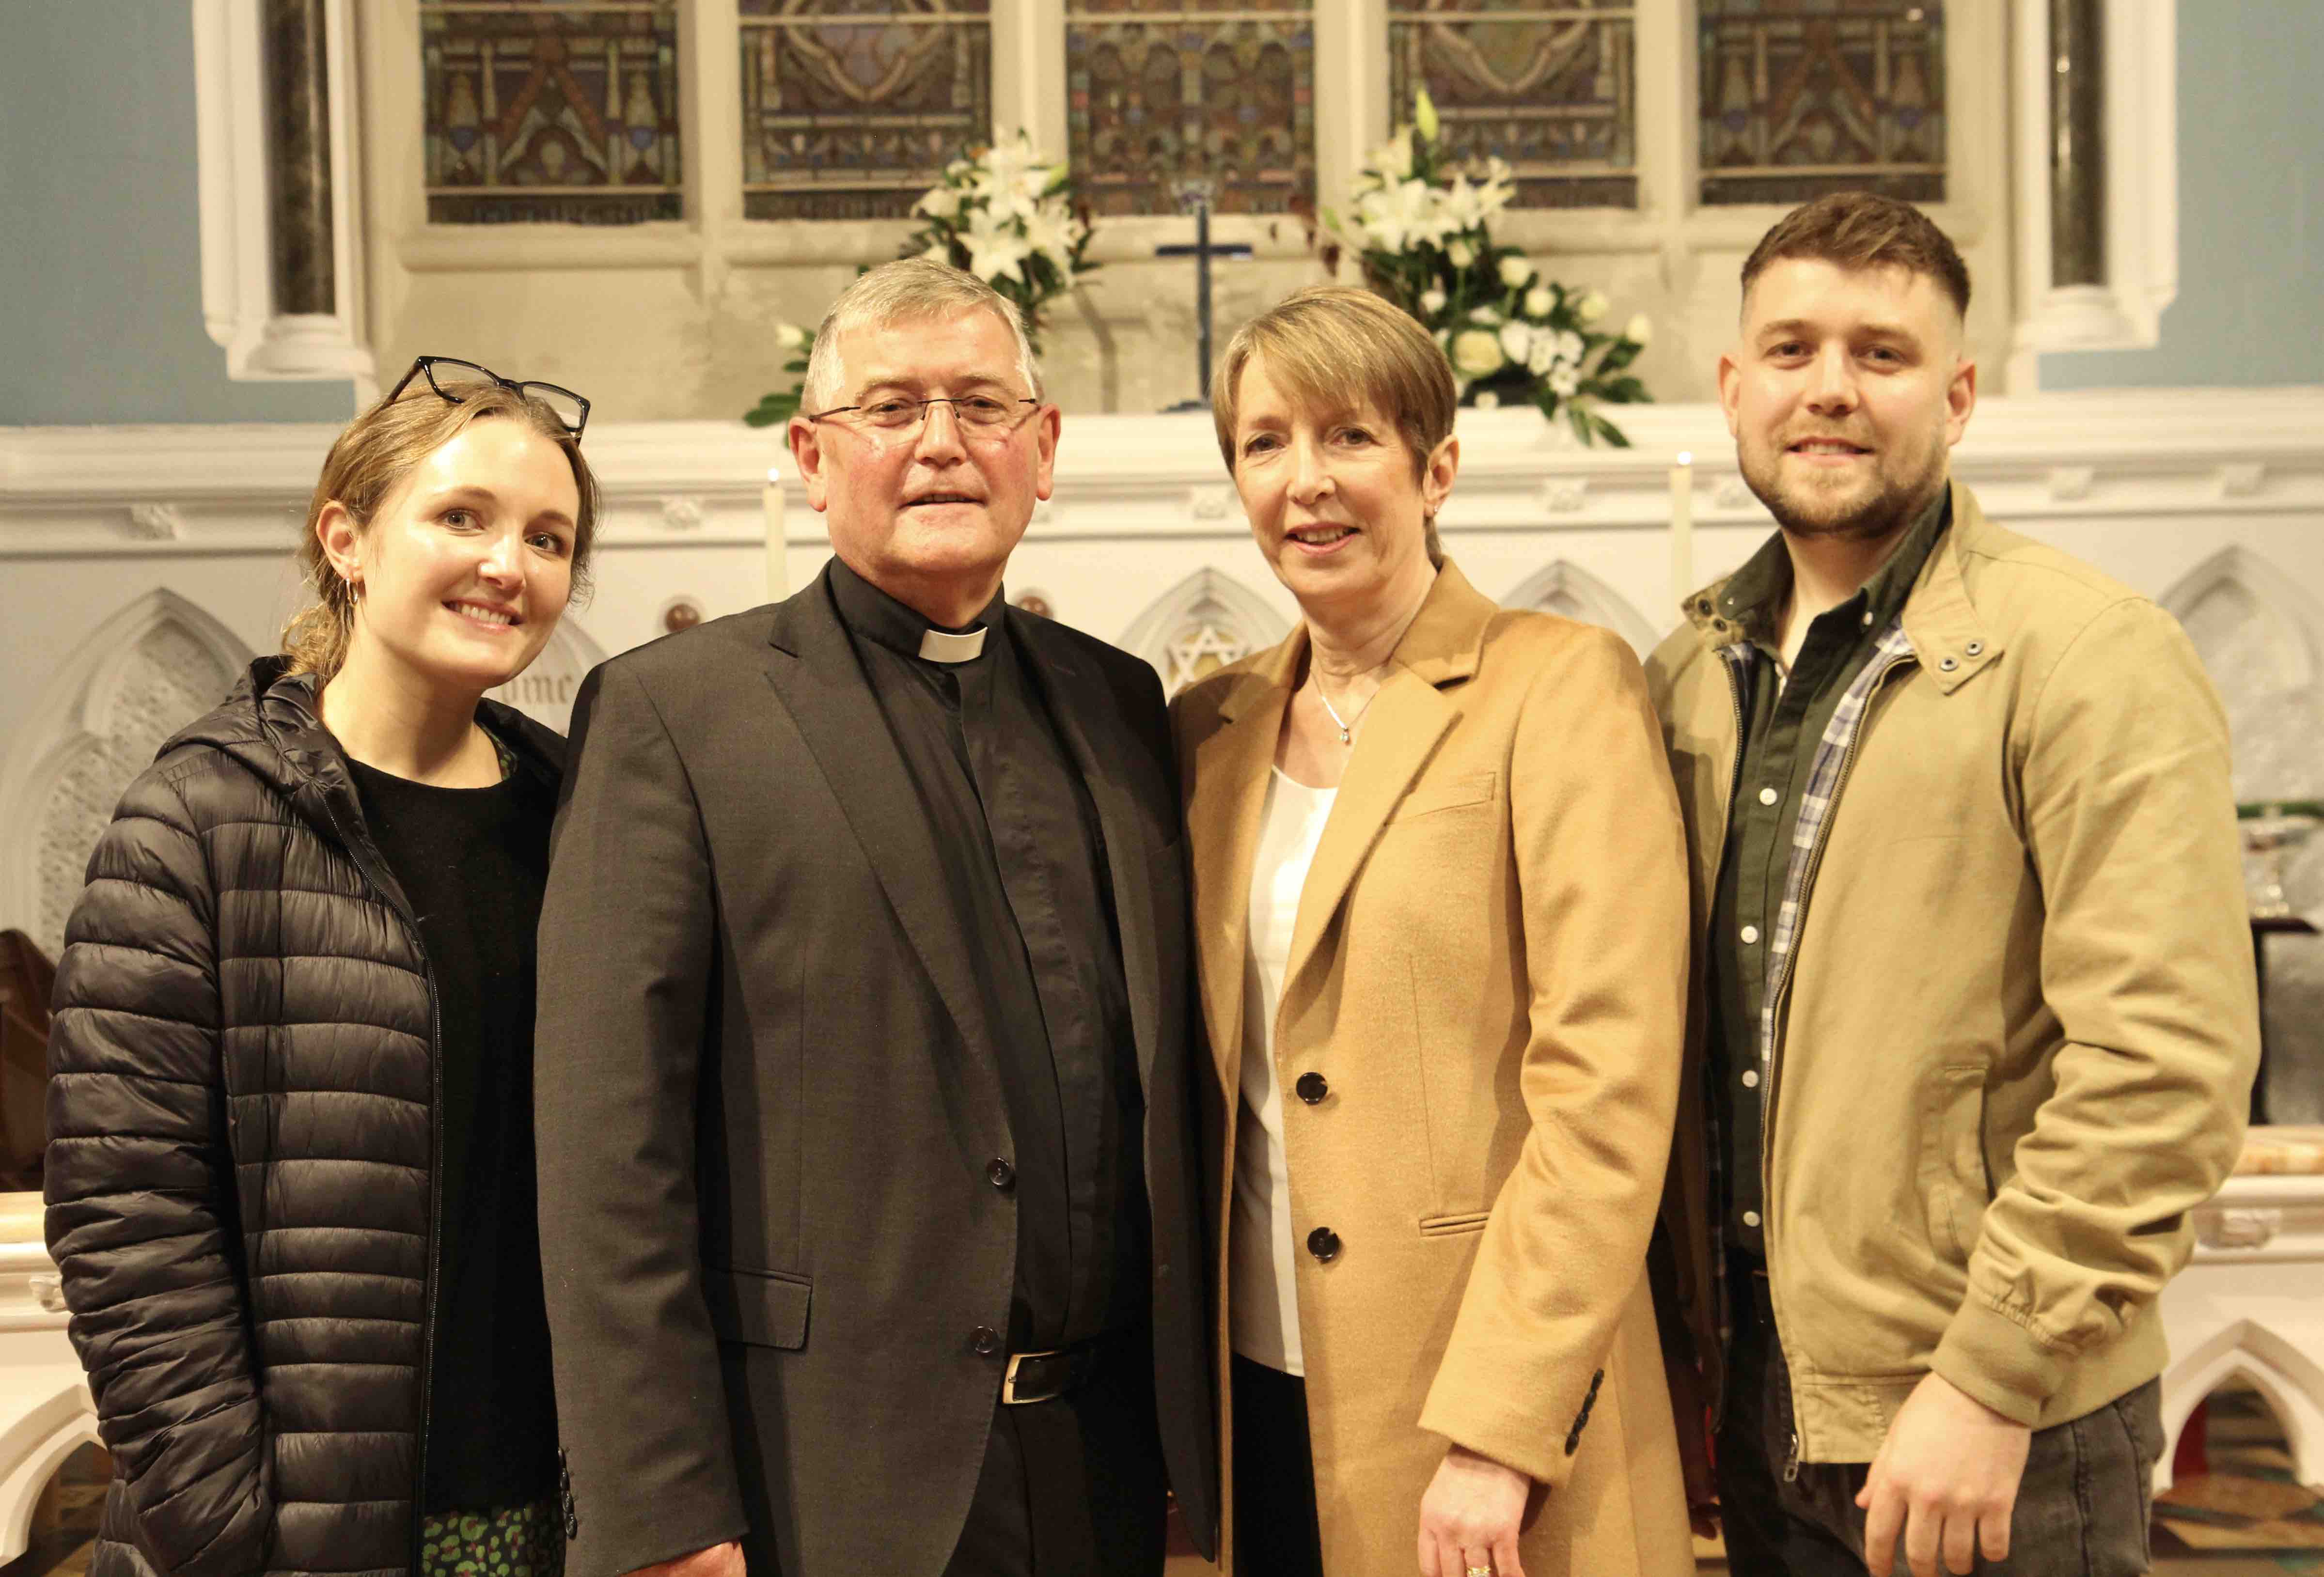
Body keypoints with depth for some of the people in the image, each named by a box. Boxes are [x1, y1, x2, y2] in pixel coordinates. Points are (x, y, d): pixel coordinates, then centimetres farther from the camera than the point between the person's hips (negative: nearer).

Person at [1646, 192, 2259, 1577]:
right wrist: (1681, 1333, 9)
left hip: (2001, 1433, -5)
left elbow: (2166, 1062, -18)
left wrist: (1989, 1383, -19)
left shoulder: (2090, 657, -12)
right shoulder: (1691, 677, 7)